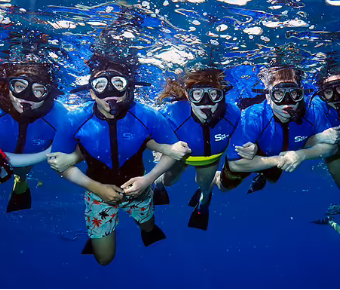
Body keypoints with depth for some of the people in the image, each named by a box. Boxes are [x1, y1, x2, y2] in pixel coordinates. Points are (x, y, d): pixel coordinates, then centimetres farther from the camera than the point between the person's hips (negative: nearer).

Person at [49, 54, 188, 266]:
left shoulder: (148, 118, -28)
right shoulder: (75, 123, -28)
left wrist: (149, 179, -27)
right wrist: (95, 187, -21)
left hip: (137, 188, 1)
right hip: (99, 191, 0)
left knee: (148, 228, 30)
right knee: (104, 259, 13)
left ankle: (148, 229, 67)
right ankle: (98, 235, 47)